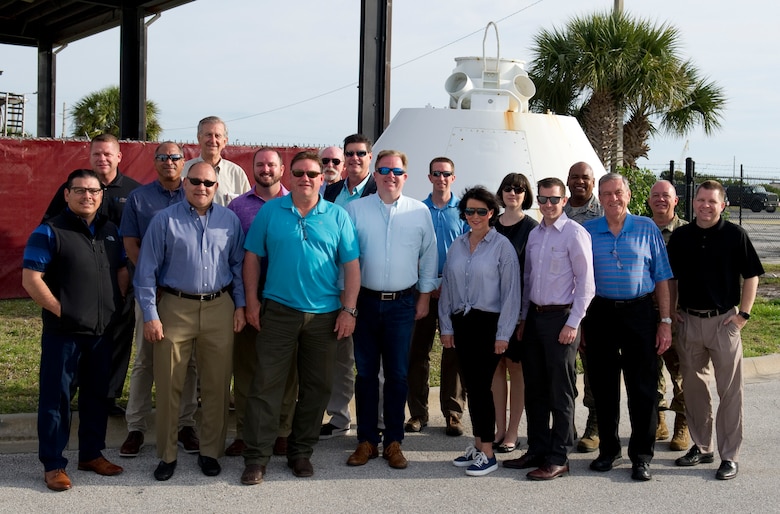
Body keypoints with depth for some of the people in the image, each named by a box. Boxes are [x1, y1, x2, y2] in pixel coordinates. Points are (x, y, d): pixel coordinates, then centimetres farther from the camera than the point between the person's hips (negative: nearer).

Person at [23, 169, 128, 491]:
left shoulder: (110, 232, 9)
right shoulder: (50, 232, -9)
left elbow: (122, 271, 18)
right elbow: (31, 279, -14)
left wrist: (116, 305, 4)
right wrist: (61, 311, -15)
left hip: (102, 331, 6)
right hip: (63, 332, -6)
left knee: (96, 395, 15)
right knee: (56, 397, 2)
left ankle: (92, 454, 28)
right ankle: (53, 464, 10)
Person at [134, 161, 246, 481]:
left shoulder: (229, 221, 6)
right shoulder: (165, 220, -1)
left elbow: (239, 266, 12)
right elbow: (146, 271, -1)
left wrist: (240, 305, 4)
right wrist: (150, 315, -6)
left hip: (219, 309, 2)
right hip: (175, 308, -2)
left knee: (217, 386, 7)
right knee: (168, 386, 3)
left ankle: (210, 452, 21)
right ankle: (167, 455, 16)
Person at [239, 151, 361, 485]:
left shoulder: (338, 217, 4)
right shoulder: (270, 212, 3)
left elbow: (351, 265, 2)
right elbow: (252, 257, 4)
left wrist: (349, 309, -4)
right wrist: (251, 301, -3)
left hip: (325, 315, 2)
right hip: (278, 312, -1)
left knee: (317, 387, 9)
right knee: (266, 384, -4)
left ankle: (301, 452, 23)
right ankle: (256, 457, 3)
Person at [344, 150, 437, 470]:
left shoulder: (420, 212, 4)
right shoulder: (354, 209, 2)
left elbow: (429, 257, 10)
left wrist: (424, 297, 7)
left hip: (403, 303, 0)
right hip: (365, 300, 0)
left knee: (398, 374, 4)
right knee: (365, 373, 5)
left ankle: (393, 442, 14)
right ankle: (367, 440, 15)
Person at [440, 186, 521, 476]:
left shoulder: (502, 246, -5)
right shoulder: (457, 246, 10)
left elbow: (511, 292, -7)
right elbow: (446, 287, 13)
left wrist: (503, 334, -10)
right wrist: (446, 326, 8)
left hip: (488, 323, -5)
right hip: (461, 323, 5)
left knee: (480, 385, -7)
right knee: (470, 385, 9)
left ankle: (487, 453, 1)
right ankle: (478, 445, 21)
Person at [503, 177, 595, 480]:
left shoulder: (574, 233, -9)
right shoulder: (534, 234, 12)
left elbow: (586, 283, -11)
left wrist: (572, 324, -14)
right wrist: (524, 318, 14)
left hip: (560, 318, -7)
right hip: (534, 316, 7)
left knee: (560, 394, 0)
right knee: (534, 390, 13)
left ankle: (558, 459, 7)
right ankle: (537, 450, 23)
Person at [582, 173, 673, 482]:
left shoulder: (647, 229, 4)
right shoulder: (587, 232, 7)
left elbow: (661, 278, 5)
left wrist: (665, 322, -1)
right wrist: (578, 323, 3)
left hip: (639, 314, -1)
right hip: (600, 314, 1)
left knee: (643, 387, 0)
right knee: (603, 386, 8)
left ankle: (641, 456, 10)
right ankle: (608, 450, 22)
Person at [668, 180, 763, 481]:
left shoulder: (735, 235, -4)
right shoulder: (680, 236, 6)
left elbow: (751, 276, -1)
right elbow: (671, 277, 15)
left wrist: (744, 314, -7)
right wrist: (670, 311, 7)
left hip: (723, 321, -4)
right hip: (689, 321, 4)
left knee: (730, 390, 0)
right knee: (694, 387, 12)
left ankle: (729, 456, 7)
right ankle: (701, 447, 25)